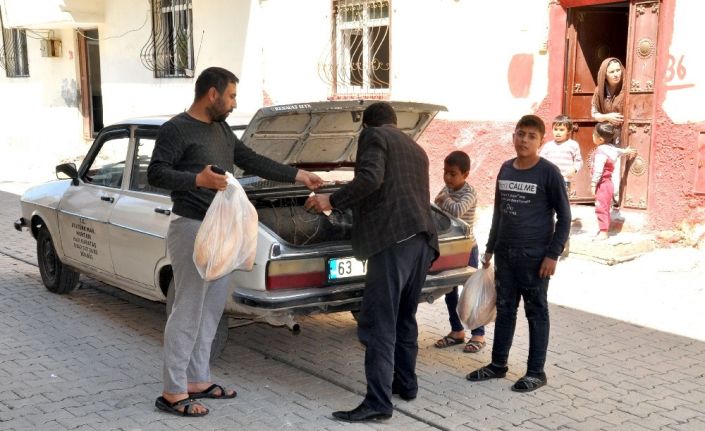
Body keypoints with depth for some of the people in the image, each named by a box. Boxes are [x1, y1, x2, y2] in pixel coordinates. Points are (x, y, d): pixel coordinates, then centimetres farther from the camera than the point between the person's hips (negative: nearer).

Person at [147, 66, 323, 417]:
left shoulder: (221, 130, 14)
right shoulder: (176, 129, -10)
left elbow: (252, 162, 20)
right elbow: (155, 174, -16)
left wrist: (297, 175, 21)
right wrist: (197, 179, -30)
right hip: (191, 229, -9)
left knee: (211, 311, 13)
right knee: (187, 312, -5)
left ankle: (198, 381, 24)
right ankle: (172, 393, 3)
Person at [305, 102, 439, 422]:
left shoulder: (373, 136, 4)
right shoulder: (417, 149, 28)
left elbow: (370, 179, -13)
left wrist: (332, 200, -5)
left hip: (394, 239, -9)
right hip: (423, 239, 9)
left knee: (378, 324, -8)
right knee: (404, 318, 21)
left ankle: (378, 402, -10)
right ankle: (406, 384, 30)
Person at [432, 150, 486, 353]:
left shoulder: (469, 193, -16)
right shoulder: (445, 190, 5)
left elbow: (458, 211, -33)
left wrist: (444, 199, -18)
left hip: (466, 249, -7)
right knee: (449, 291, 11)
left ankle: (478, 335, 10)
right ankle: (456, 331, 24)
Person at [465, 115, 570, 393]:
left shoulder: (548, 173, -9)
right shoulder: (505, 169, 8)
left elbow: (564, 217, -7)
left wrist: (553, 254, -12)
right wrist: (490, 248, 16)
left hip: (534, 256, -5)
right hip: (505, 253, 6)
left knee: (536, 312, 4)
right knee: (504, 309, 13)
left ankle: (536, 372, 13)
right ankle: (498, 364, 25)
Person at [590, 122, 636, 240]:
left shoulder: (601, 152, -21)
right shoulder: (611, 148, 8)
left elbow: (598, 170, -25)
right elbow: (619, 151, 31)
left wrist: (593, 184, -23)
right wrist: (627, 151, 52)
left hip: (602, 184, -10)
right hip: (608, 183, 10)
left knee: (601, 208, -9)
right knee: (604, 208, 17)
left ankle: (603, 232, -10)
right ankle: (604, 230, 25)